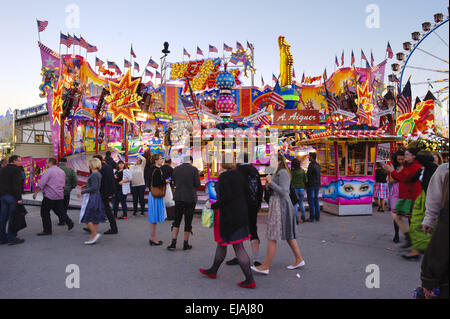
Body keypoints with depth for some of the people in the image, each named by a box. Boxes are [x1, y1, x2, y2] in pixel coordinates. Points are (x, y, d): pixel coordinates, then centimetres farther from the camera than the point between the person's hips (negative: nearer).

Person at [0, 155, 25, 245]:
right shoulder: (16, 170, -10)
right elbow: (16, 185, -18)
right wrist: (19, 198, -17)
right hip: (11, 196, -8)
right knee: (13, 218, -2)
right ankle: (12, 238, 1)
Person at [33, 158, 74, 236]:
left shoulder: (48, 171, -10)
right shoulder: (62, 171, 13)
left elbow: (41, 184, -14)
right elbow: (63, 185, 17)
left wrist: (36, 192, -8)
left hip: (49, 196, -7)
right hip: (60, 196, 7)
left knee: (45, 213, 4)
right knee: (60, 211, 15)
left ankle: (47, 230, 6)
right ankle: (69, 222, -4)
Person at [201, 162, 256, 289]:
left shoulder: (224, 177, -16)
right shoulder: (239, 175, 8)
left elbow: (226, 198, -23)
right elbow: (245, 194, 11)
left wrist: (212, 206, -10)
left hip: (229, 215, -9)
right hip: (241, 213, 9)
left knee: (238, 247, -3)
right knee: (222, 243, 21)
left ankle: (250, 280, 2)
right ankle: (213, 270, 35)